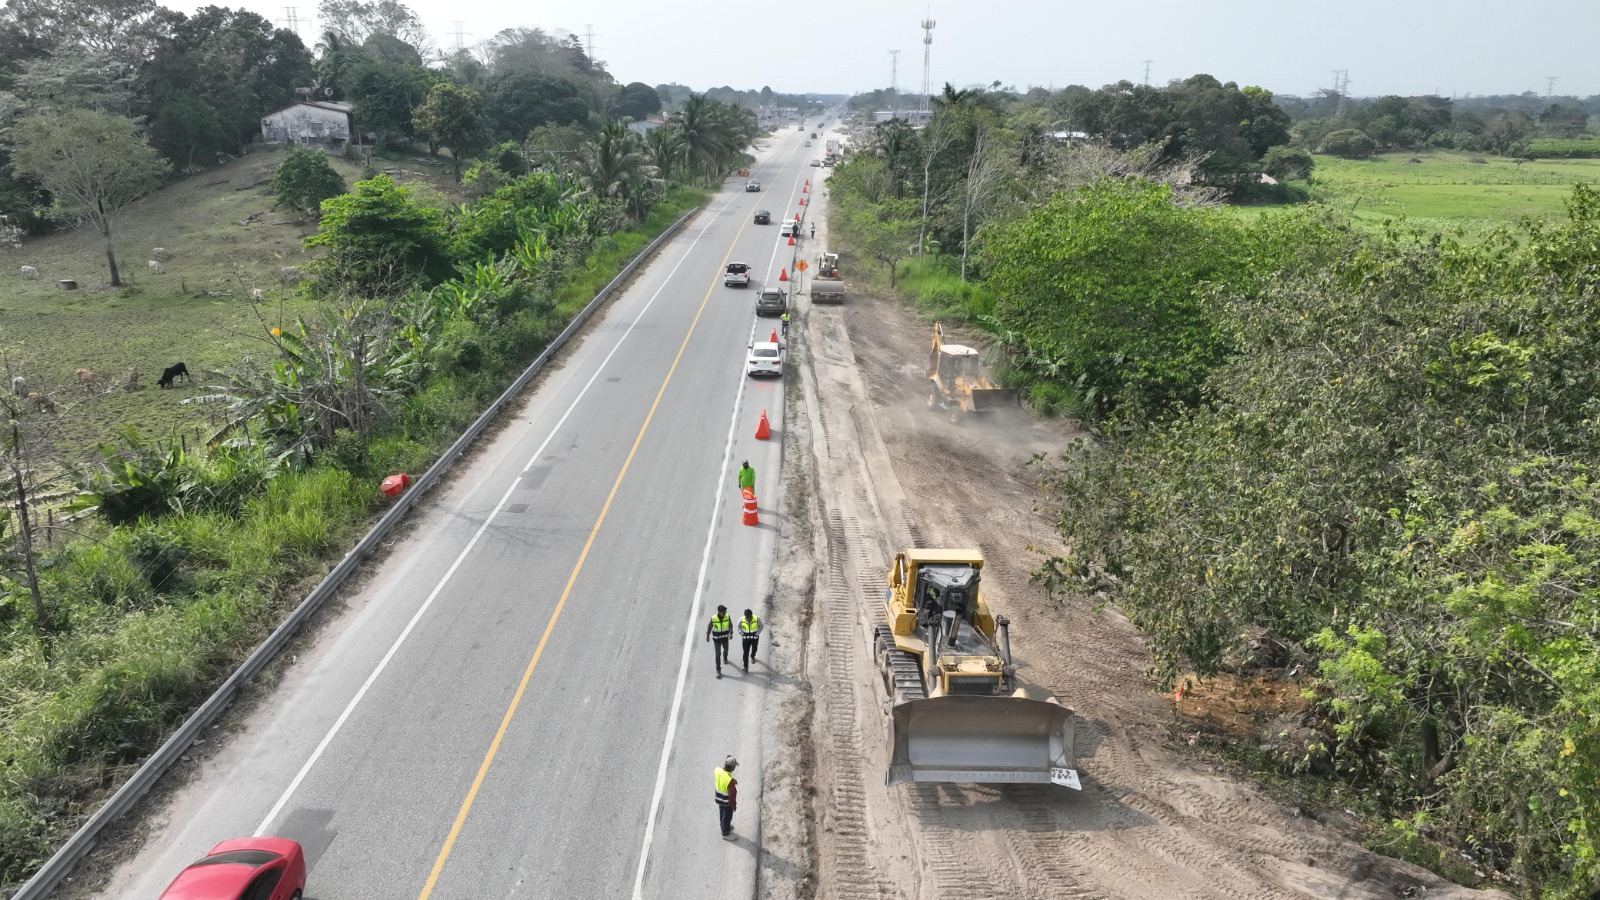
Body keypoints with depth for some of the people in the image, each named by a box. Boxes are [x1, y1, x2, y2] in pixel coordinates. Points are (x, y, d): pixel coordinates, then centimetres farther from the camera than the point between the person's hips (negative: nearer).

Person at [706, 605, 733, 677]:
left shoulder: (727, 617, -18)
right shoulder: (713, 618, -22)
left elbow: (730, 625, -12)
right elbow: (709, 627, -7)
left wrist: (730, 633, -30)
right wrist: (707, 636, 2)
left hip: (725, 637, 2)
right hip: (716, 639, -2)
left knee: (726, 650, 26)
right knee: (717, 654, -2)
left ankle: (725, 658, 61)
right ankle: (718, 670, 5)